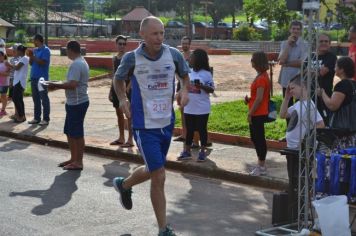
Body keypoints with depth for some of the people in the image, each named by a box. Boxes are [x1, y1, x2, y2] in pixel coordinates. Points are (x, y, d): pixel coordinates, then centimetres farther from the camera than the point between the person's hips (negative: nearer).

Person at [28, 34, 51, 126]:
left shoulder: (46, 50, -9)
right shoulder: (35, 50, 13)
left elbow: (43, 63, -18)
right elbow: (31, 63, 14)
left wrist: (33, 56, -16)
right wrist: (31, 57, -4)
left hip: (42, 78, -8)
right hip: (34, 77, 8)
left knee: (44, 99, -3)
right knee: (35, 99, 11)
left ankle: (46, 119, 1)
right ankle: (37, 118, 17)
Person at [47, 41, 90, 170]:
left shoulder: (76, 64, -18)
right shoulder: (81, 62, 14)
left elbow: (72, 84, -26)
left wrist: (55, 85, -15)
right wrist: (58, 85, 13)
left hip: (77, 103, -10)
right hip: (74, 102, 10)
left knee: (77, 133, -2)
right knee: (69, 132, 16)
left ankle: (78, 162, 5)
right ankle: (73, 159, 24)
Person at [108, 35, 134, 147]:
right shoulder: (115, 58, 12)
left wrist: (128, 88, -21)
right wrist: (111, 91, 16)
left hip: (126, 88, -7)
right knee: (119, 113, 12)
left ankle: (130, 140, -3)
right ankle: (121, 138, 21)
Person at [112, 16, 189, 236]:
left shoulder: (174, 55, -4)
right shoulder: (132, 58, -10)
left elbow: (185, 74, 15)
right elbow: (119, 79, 9)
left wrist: (185, 90, -6)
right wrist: (122, 98, -8)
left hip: (167, 123, 5)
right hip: (145, 126, -4)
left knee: (153, 171, 20)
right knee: (159, 176, -7)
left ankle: (124, 185, 52)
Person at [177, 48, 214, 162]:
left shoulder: (206, 74, -10)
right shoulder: (188, 72, 6)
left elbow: (211, 89, -10)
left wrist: (201, 86, -26)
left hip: (202, 109, -5)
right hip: (189, 108, 5)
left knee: (202, 130, 5)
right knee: (189, 130, 12)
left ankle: (202, 152, 15)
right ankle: (187, 151, 20)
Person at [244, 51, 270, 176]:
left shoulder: (261, 78, -19)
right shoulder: (262, 76, 12)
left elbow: (259, 99, -21)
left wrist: (250, 113, -17)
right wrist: (249, 99, 3)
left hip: (258, 114, -10)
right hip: (258, 114, 10)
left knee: (259, 139, -2)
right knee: (256, 138, 17)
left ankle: (261, 167, 5)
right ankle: (261, 164, 25)